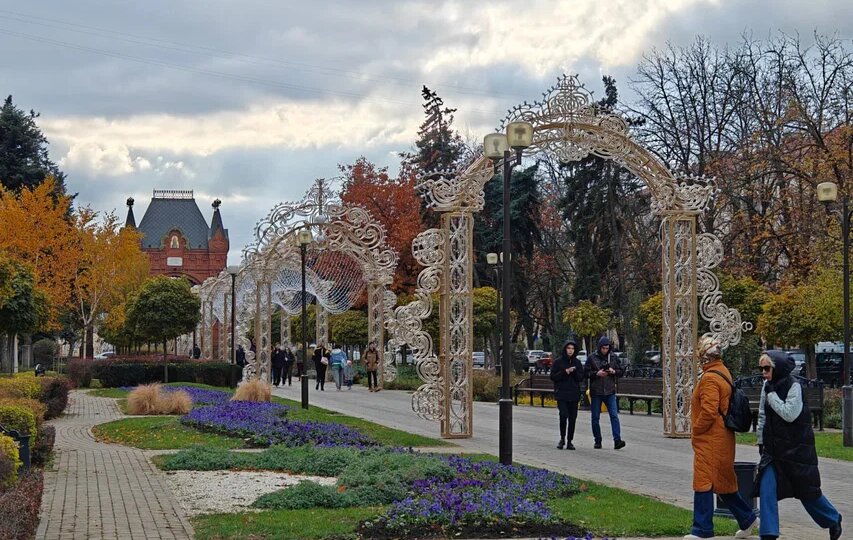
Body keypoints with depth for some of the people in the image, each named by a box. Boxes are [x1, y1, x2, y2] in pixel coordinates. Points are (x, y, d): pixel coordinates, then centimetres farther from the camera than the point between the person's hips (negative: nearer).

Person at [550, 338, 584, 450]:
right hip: (561, 394, -3)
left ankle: (569, 441, 9)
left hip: (574, 394, 3)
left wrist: (574, 372, -11)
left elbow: (581, 378, 7)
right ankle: (562, 438, 3)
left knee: (572, 418, 1)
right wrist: (564, 372, -14)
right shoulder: (558, 361, 1)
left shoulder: (577, 362, 10)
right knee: (563, 415, -15)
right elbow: (553, 376, -2)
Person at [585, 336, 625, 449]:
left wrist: (614, 371, -10)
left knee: (614, 415, -11)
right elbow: (586, 373, -2)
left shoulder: (613, 357, 6)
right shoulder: (592, 358, -1)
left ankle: (617, 440, -15)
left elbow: (620, 372, 11)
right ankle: (597, 441, 16)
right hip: (596, 393, -1)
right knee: (595, 418, 5)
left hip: (610, 392, 1)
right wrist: (597, 374, -17)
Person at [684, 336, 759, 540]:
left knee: (703, 483, -5)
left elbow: (709, 411, -25)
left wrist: (696, 431, -11)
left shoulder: (709, 378, -18)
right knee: (722, 483, 17)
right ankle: (747, 519, 23)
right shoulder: (724, 373, 13)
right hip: (722, 437, 10)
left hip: (709, 440, -10)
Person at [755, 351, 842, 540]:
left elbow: (789, 414, -25)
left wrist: (772, 395, -20)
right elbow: (762, 416, 14)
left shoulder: (794, 386, -14)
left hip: (797, 449, -5)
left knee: (807, 491, 8)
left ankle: (833, 520, 33)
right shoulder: (767, 386, 4)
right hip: (773, 449, 5)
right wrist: (761, 441, 14)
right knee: (766, 488, -10)